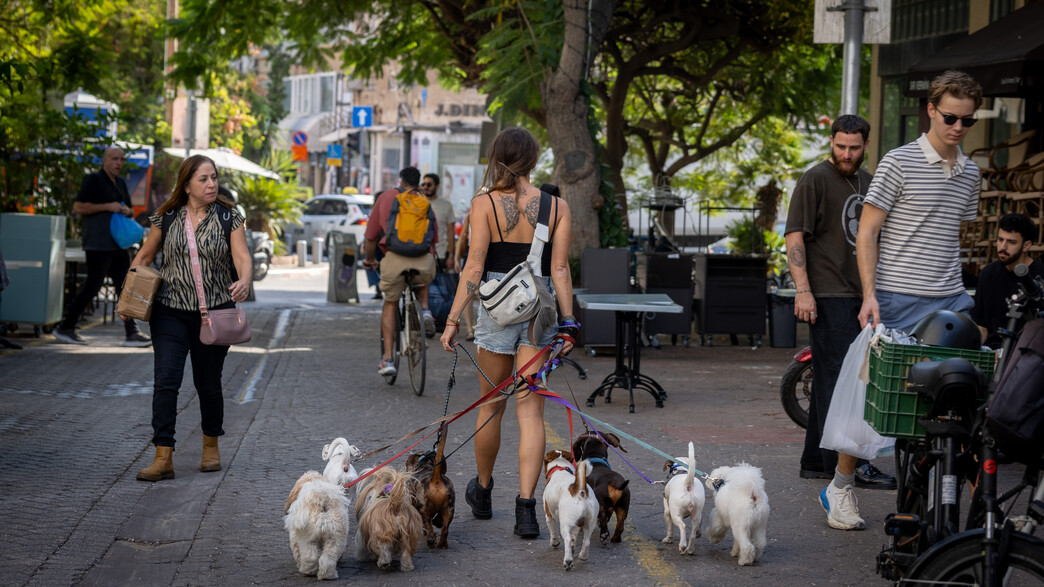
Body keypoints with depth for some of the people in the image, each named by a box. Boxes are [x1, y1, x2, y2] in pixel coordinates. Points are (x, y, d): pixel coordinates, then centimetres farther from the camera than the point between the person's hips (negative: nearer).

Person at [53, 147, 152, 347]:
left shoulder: (120, 183, 18)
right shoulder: (93, 180, -6)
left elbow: (130, 209, 30)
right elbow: (78, 207, -14)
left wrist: (127, 210, 5)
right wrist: (107, 206, -18)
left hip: (118, 245, 8)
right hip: (98, 245, -8)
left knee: (125, 287, 2)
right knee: (93, 285, -5)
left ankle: (131, 333, 2)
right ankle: (65, 328, 5)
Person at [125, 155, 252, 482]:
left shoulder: (228, 216, 0)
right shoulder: (166, 218, 3)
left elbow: (242, 256, -10)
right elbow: (145, 256, 13)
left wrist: (244, 281, -31)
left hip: (215, 312, 0)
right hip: (170, 311, 0)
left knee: (208, 383, 9)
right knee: (166, 381, -11)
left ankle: (211, 445, 33)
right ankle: (163, 458, -11)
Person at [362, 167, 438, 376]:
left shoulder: (385, 197, 20)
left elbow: (371, 236, 23)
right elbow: (434, 238, 28)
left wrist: (369, 260, 39)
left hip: (394, 257, -1)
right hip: (423, 260, 1)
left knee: (390, 305, 18)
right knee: (423, 280, 38)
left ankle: (387, 359, 9)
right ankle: (425, 309, 9)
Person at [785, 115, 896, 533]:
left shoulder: (866, 182, 18)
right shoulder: (815, 180, -6)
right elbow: (795, 236, -11)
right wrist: (802, 289, -20)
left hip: (859, 295, 8)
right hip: (828, 296, -8)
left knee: (829, 379, 13)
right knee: (840, 378, -13)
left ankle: (816, 462, 20)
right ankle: (841, 478, -14)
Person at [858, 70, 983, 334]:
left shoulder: (970, 173, 14)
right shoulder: (899, 162, -4)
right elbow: (867, 233, -6)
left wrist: (955, 292, 15)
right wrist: (869, 295, -16)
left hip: (953, 301, 5)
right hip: (899, 300, -5)